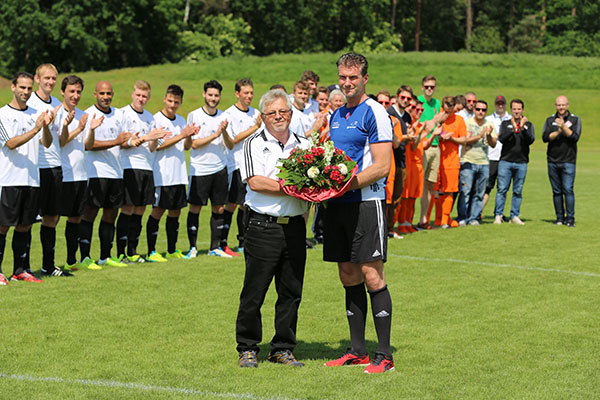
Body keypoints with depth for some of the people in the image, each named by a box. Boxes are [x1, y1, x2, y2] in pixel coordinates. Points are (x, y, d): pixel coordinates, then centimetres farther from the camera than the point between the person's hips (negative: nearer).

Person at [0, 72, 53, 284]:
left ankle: (21, 270, 15)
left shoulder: (35, 114, 12)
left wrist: (46, 126, -16)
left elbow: (47, 143, 4)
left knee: (25, 226, 9)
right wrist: (35, 129, -23)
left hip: (32, 179, 5)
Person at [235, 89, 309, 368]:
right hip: (263, 227, -4)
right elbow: (255, 182, -13)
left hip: (295, 227, 4)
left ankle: (283, 348, 18)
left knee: (291, 292, 7)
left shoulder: (304, 145, 13)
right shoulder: (255, 144, 0)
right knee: (254, 292, 0)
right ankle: (247, 348, 11)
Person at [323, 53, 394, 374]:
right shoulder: (336, 115, 16)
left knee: (371, 275, -7)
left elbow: (381, 167, -14)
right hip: (338, 203, 7)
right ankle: (357, 350, 17)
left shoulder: (375, 113, -7)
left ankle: (384, 355, -3)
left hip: (366, 201, -7)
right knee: (349, 277, 10)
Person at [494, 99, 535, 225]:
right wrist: (513, 130, -19)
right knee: (502, 189, -5)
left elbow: (530, 141, -3)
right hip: (505, 161, -1)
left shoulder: (528, 125, 11)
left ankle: (515, 216, 10)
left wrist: (523, 128, -18)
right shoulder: (505, 124, 10)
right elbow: (501, 139, -5)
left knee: (518, 191, 3)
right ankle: (498, 215, -1)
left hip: (521, 163, 1)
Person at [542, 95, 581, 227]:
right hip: (552, 161, 3)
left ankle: (570, 219, -7)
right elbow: (545, 137, -2)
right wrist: (558, 132, -16)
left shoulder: (575, 120, 4)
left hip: (568, 161, -3)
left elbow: (575, 137, -10)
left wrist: (564, 127, -22)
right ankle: (560, 218, 13)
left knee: (568, 189, -11)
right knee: (556, 191, 6)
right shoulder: (550, 120, 10)